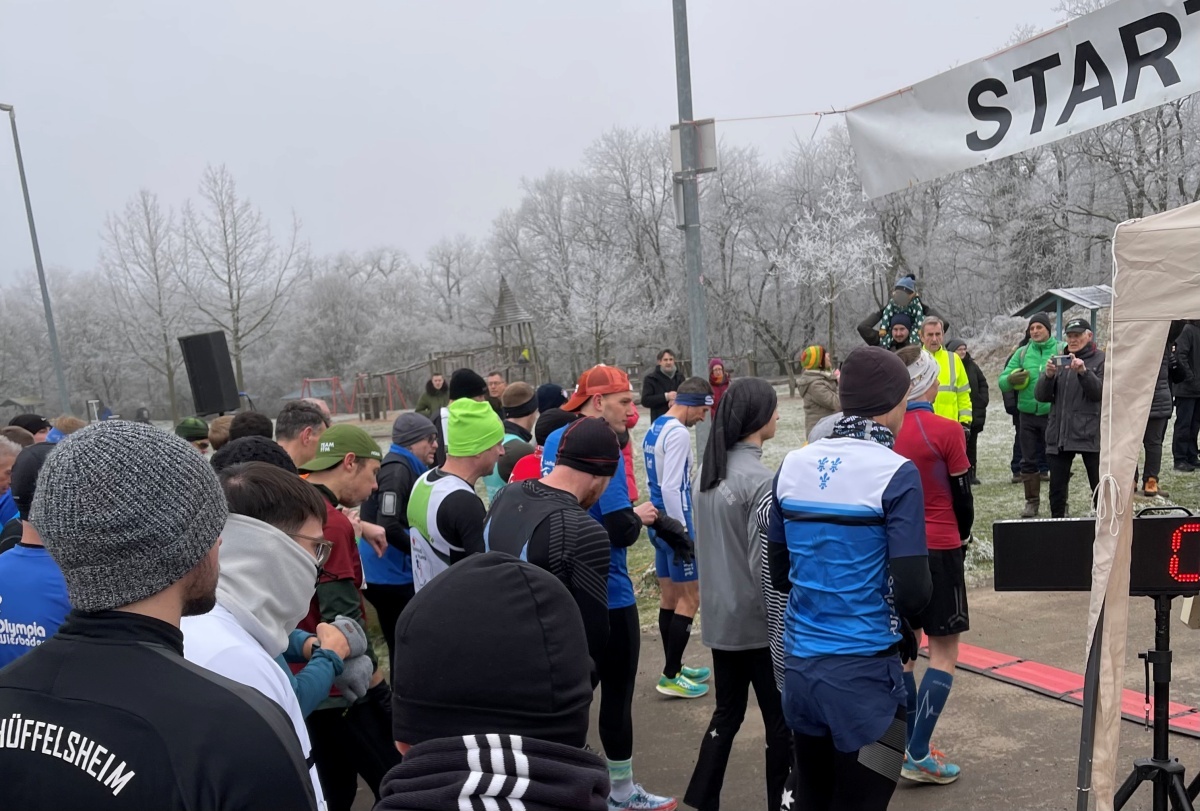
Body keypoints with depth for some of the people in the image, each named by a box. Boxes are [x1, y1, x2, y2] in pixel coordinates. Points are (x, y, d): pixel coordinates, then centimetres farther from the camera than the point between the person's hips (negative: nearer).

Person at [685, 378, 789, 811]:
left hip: (720, 614, 7)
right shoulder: (759, 480, -20)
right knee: (780, 719, 10)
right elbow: (764, 562, -20)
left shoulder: (711, 470, 4)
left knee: (727, 713, 17)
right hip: (757, 620, -7)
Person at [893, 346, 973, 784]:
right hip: (939, 548, -5)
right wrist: (962, 536, 13)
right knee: (944, 651, 5)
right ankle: (918, 755, 2)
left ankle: (907, 747, 23)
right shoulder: (947, 431, -13)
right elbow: (962, 495, -5)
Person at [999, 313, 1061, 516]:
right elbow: (1002, 381, 4)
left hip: (1053, 414, -3)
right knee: (1028, 460, 10)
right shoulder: (1022, 353, 7)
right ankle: (1032, 501, 22)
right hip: (1028, 415, 3)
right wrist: (1011, 380, -17)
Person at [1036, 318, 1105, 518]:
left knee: (1099, 486, 1)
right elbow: (1041, 395, 6)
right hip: (1059, 434, 4)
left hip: (1090, 434, -3)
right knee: (1057, 488, 5)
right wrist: (1048, 375, -13)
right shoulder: (1059, 359, 14)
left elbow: (1101, 392, -9)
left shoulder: (1101, 359, 4)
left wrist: (1084, 371, -23)